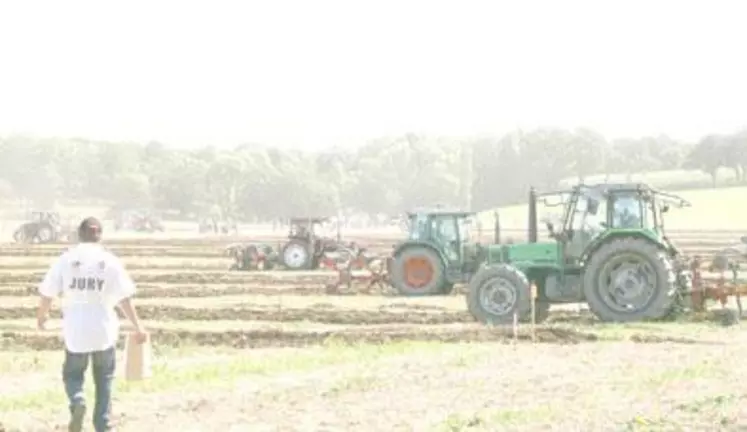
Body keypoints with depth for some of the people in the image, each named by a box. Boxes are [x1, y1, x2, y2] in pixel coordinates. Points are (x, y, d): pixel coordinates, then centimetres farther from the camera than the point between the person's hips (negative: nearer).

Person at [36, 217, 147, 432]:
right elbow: (124, 299, -6)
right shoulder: (110, 261, -4)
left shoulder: (65, 260, -3)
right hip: (104, 330, 0)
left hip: (76, 330, 0)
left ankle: (77, 401, -13)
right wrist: (138, 327, 1)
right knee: (104, 380, 16)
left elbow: (47, 294, 1)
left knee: (72, 374, 17)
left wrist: (41, 315, 20)